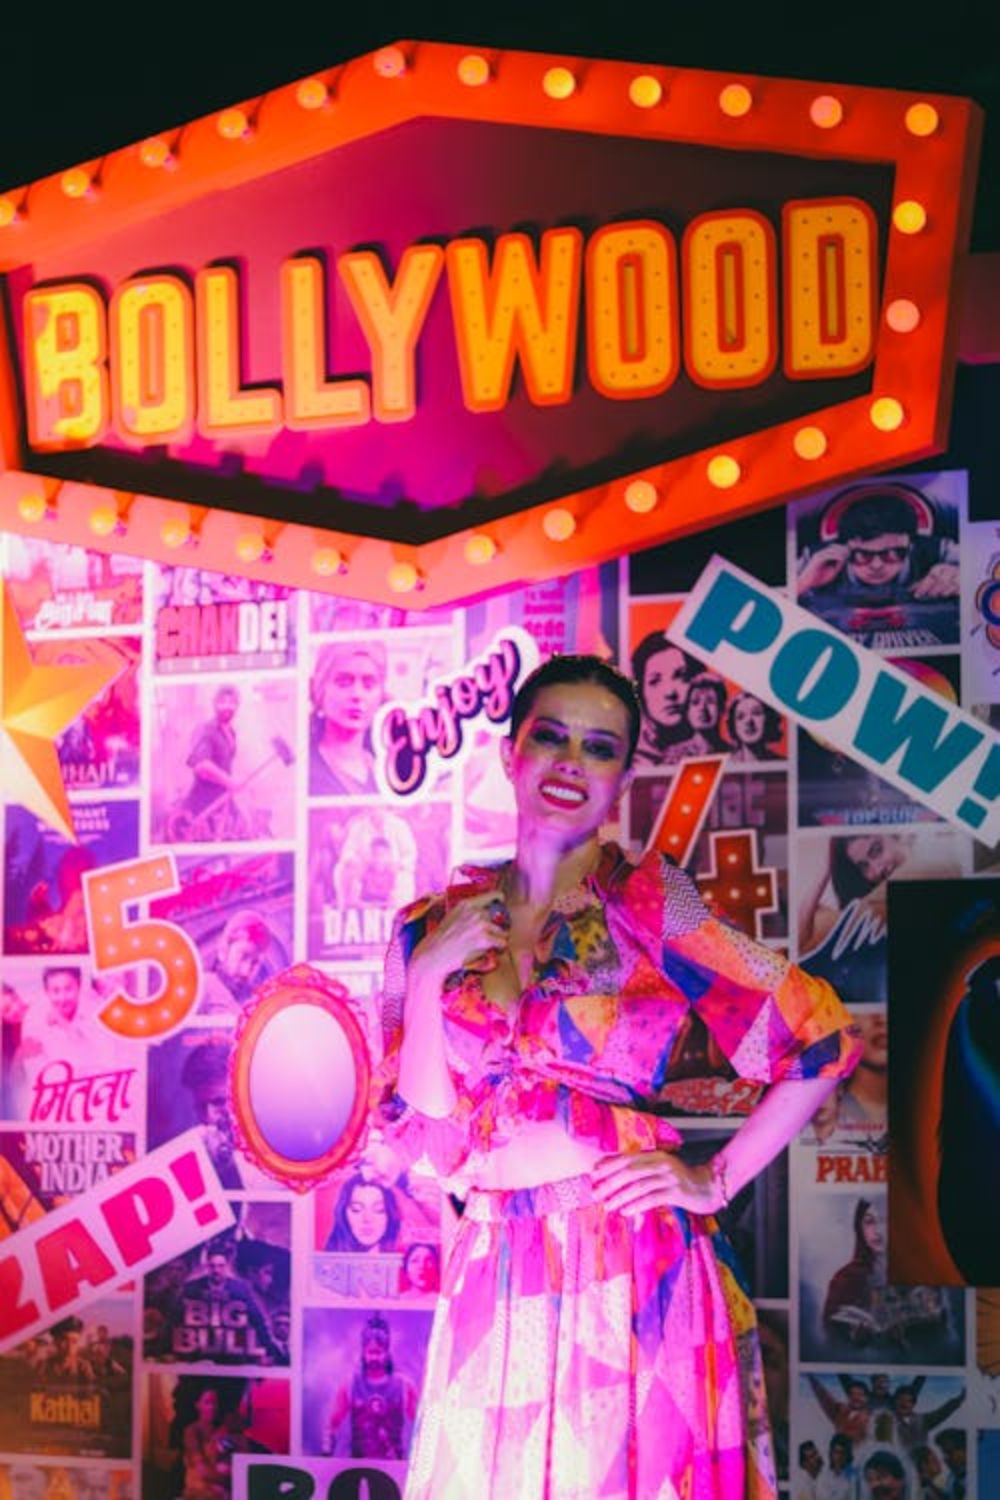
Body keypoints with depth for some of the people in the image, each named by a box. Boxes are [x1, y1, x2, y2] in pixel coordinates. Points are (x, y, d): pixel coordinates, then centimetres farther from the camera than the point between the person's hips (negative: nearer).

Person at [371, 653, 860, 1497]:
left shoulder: (648, 902, -4)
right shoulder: (434, 928, 5)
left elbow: (824, 1041, -4)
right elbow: (427, 1142, 2)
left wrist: (715, 1181, -5)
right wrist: (426, 976, -7)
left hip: (635, 1273, -2)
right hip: (496, 1281, 3)